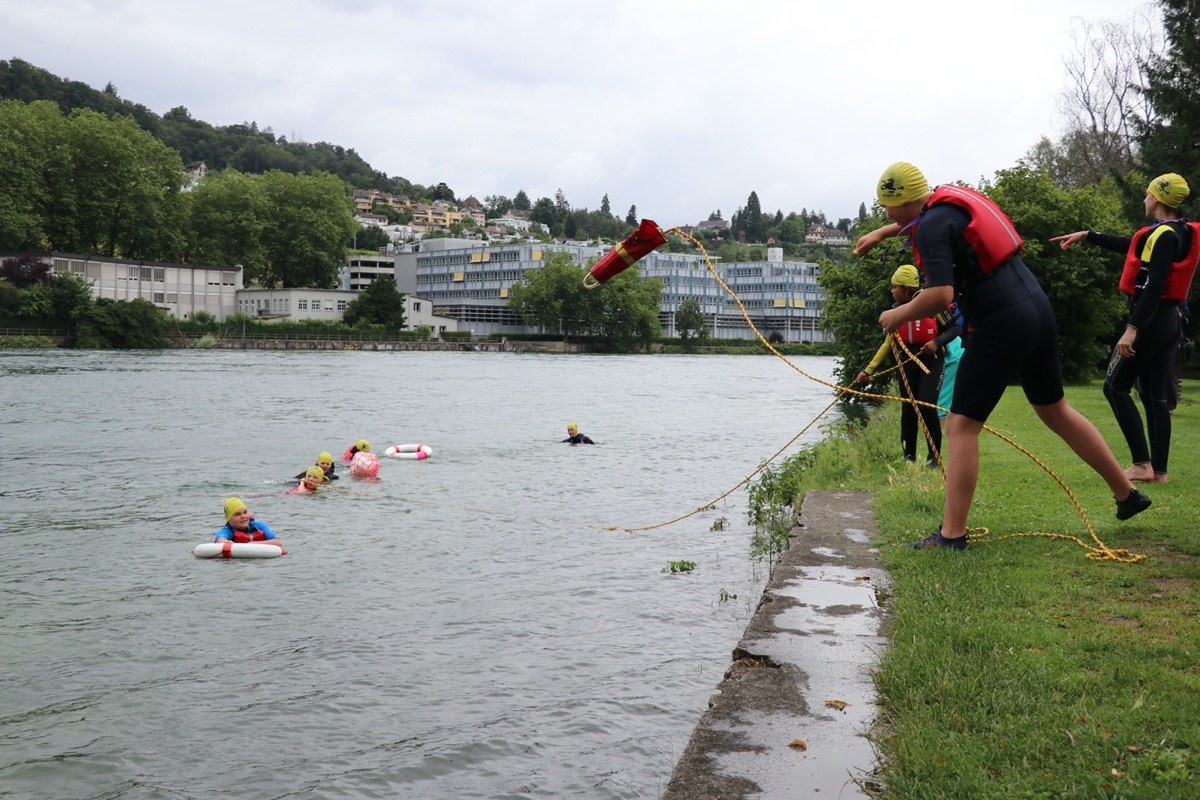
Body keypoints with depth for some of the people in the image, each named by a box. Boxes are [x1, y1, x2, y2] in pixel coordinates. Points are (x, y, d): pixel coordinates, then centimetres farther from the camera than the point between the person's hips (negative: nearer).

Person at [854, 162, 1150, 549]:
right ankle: (1128, 494, 31)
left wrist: (897, 314, -9)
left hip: (1000, 325, -9)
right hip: (1038, 309, 9)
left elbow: (940, 295, -24)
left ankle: (952, 535, -5)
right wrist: (880, 233, 42)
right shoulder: (952, 199, 15)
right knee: (1055, 410, 23)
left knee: (961, 425, -3)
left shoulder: (931, 226, -12)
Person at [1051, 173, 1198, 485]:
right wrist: (1086, 236, 32)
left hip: (1151, 320, -9)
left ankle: (1142, 464, -6)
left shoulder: (1165, 235, -15)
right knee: (1156, 396, 9)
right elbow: (1130, 245, 28)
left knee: (1115, 387, -3)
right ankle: (1159, 469, 11)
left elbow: (1155, 286, -23)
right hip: (1170, 320, 9)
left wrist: (1133, 328, -27)